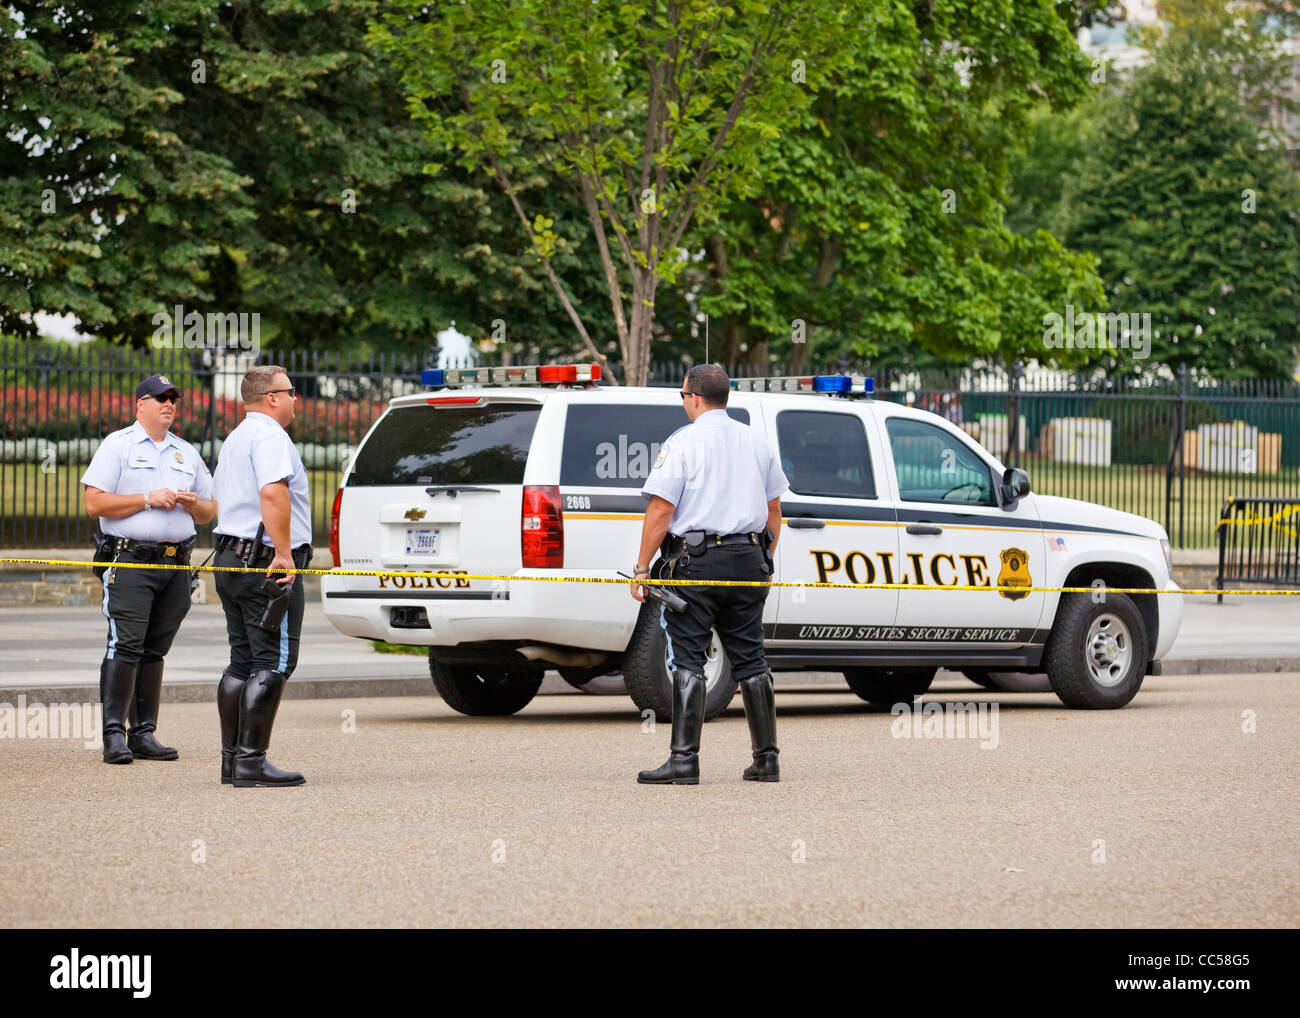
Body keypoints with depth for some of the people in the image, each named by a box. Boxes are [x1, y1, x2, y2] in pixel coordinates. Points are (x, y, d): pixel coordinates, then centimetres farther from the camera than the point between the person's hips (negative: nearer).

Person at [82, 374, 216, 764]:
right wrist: (148, 500, -11)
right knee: (125, 646, -13)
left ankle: (144, 733, 8)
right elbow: (95, 502, -6)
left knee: (155, 650, 5)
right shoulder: (117, 445, 3)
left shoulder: (187, 454, 20)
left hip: (176, 566, 5)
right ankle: (114, 734, -13)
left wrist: (192, 503, -1)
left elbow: (209, 512, 22)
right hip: (128, 561, -5)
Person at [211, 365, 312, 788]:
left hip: (231, 560, 10)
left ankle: (232, 759, 13)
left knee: (243, 661, 12)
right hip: (267, 565, -10)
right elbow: (272, 492, -27)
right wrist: (283, 552, -26)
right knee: (273, 662, -9)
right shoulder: (269, 436, -12)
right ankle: (251, 762, -13)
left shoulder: (233, 439, 22)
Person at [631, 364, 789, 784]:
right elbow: (773, 510, 17)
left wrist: (641, 567, -7)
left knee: (687, 661, -5)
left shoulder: (682, 443, -7)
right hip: (748, 559, 6)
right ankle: (766, 758, 12)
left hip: (695, 561, -6)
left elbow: (660, 511, -12)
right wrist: (765, 560, 26)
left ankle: (684, 760, -10)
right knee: (750, 660, 11)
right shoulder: (755, 441, 12)